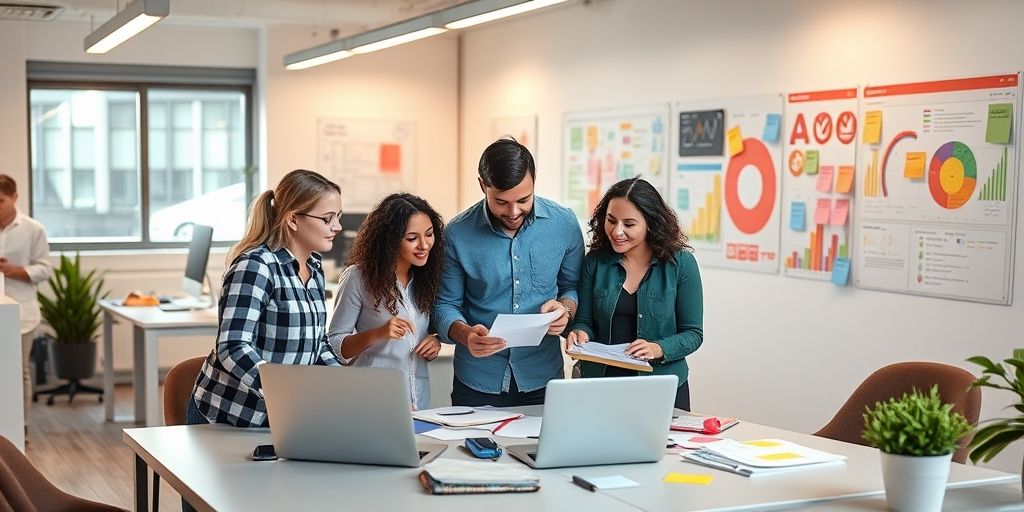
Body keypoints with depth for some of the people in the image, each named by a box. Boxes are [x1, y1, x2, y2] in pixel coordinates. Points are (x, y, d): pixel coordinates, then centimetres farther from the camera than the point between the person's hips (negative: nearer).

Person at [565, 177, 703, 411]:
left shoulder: (680, 263, -7)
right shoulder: (595, 261, 0)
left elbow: (693, 334, -5)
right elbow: (584, 321, 6)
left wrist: (658, 349, -22)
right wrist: (580, 334, -16)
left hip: (662, 388, -2)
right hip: (600, 385, 2)